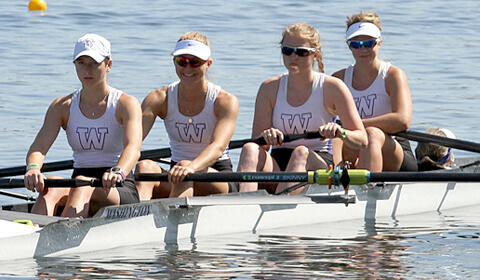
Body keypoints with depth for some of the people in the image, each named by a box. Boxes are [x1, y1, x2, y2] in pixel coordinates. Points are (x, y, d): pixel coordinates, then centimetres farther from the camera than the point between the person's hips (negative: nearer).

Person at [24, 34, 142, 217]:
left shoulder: (126, 104, -1)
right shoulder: (62, 107, 9)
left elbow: (133, 147, -20)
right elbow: (39, 146, -6)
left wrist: (118, 172, -43)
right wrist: (33, 168, -31)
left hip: (121, 191, -3)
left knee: (82, 184, -35)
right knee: (51, 185, -32)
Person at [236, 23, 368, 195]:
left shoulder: (332, 87, 2)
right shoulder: (269, 89, 10)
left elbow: (361, 140, -1)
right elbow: (258, 142, 5)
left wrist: (341, 133, -24)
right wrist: (266, 136, -20)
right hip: (277, 166, 2)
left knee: (301, 152, -36)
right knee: (250, 149, -29)